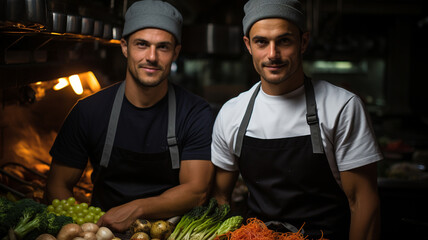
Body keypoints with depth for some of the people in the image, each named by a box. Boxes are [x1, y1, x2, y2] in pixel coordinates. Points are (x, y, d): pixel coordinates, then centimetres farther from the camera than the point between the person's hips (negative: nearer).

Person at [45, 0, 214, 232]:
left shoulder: (196, 113, -6)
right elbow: (58, 185, 3)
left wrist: (136, 209, -27)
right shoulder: (89, 111, -1)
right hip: (104, 229, 0)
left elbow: (197, 191, -11)